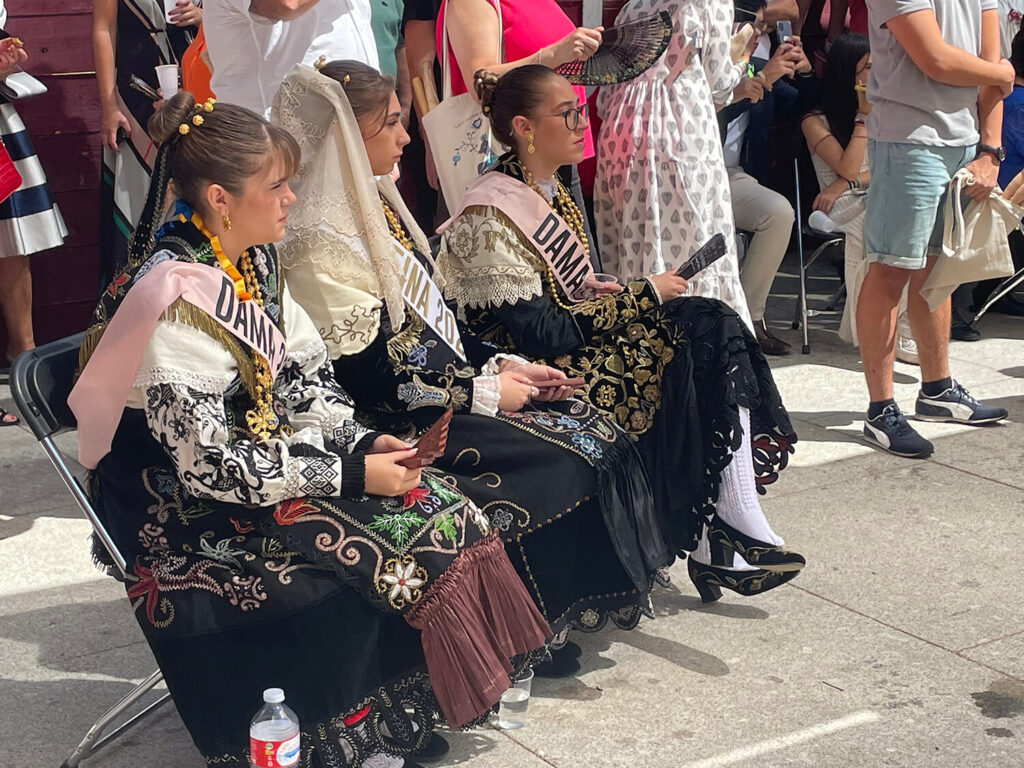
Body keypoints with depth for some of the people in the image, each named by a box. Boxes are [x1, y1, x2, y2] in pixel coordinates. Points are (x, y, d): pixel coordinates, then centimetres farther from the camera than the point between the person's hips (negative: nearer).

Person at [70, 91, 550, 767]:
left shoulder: (255, 262, 3)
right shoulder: (173, 303, -24)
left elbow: (302, 376, 9)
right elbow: (209, 464, -25)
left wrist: (362, 440, -8)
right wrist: (347, 475, -22)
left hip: (268, 457, 8)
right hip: (187, 514, -8)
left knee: (435, 503, -7)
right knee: (377, 548, -21)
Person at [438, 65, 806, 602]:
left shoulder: (549, 190, 12)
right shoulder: (491, 214, -17)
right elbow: (541, 335, -21)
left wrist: (601, 294, -1)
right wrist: (643, 296, -14)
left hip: (579, 345, 9)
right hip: (542, 378, -9)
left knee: (715, 329, -11)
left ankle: (734, 517, -16)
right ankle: (711, 539, -10)